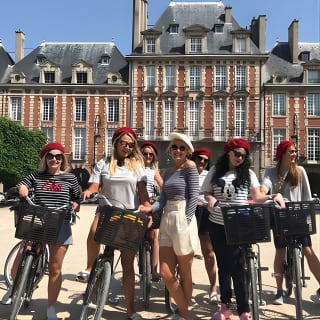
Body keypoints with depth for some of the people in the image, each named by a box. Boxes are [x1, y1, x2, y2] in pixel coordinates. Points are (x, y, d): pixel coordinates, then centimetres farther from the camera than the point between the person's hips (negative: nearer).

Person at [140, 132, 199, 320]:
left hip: (183, 220, -7)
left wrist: (185, 220, -17)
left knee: (184, 273, 6)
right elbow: (163, 199, 10)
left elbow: (194, 196, -11)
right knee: (166, 274, 4)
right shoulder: (168, 172, 16)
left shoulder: (190, 167, -4)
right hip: (166, 220, 7)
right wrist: (149, 209, -7)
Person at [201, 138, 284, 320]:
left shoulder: (248, 173, 3)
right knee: (223, 265, 11)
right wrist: (210, 198, -12)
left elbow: (257, 197, -1)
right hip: (217, 225, 2)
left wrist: (273, 197, -19)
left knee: (237, 267, -5)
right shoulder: (215, 171, 7)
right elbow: (206, 192, 11)